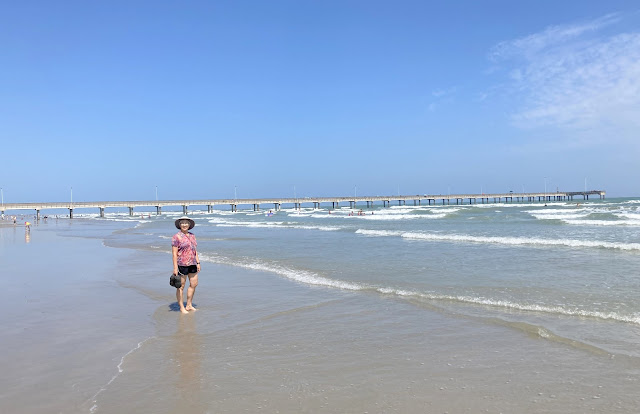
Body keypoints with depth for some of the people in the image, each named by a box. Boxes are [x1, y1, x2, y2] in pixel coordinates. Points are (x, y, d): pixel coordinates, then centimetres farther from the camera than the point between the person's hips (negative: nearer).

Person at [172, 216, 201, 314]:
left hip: (192, 264, 7)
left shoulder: (192, 235, 12)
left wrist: (198, 263, 12)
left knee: (194, 284, 11)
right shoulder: (176, 237, -9)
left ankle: (189, 305, 23)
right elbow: (174, 253, -12)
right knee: (181, 286, 2)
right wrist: (175, 268, -17)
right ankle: (182, 307, 12)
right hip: (182, 264, -7)